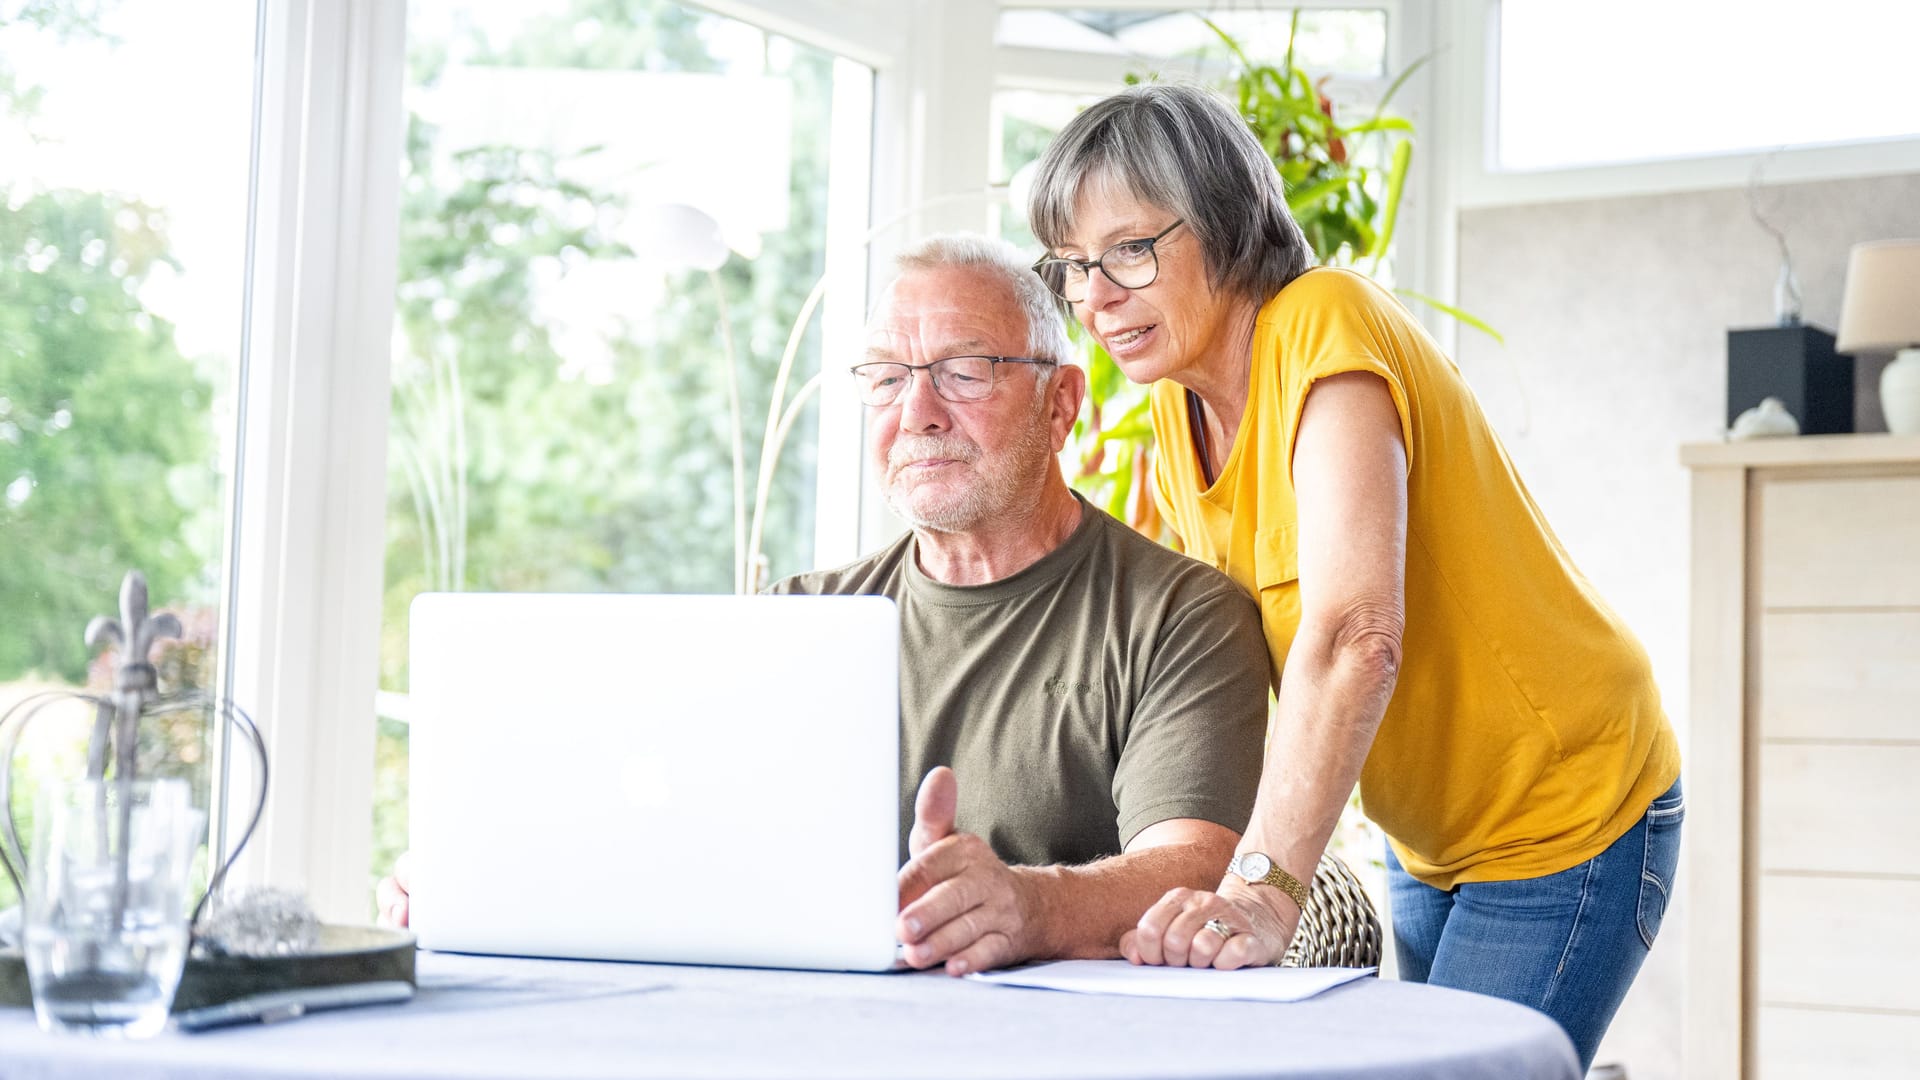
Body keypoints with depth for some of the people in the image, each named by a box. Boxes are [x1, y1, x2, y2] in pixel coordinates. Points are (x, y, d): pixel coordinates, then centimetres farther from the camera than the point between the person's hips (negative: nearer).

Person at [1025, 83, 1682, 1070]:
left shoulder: (1325, 324, -23)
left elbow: (1355, 635, -35)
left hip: (1564, 822, -8)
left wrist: (1264, 888, -43)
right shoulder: (1178, 417, 3)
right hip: (1428, 841, 8)